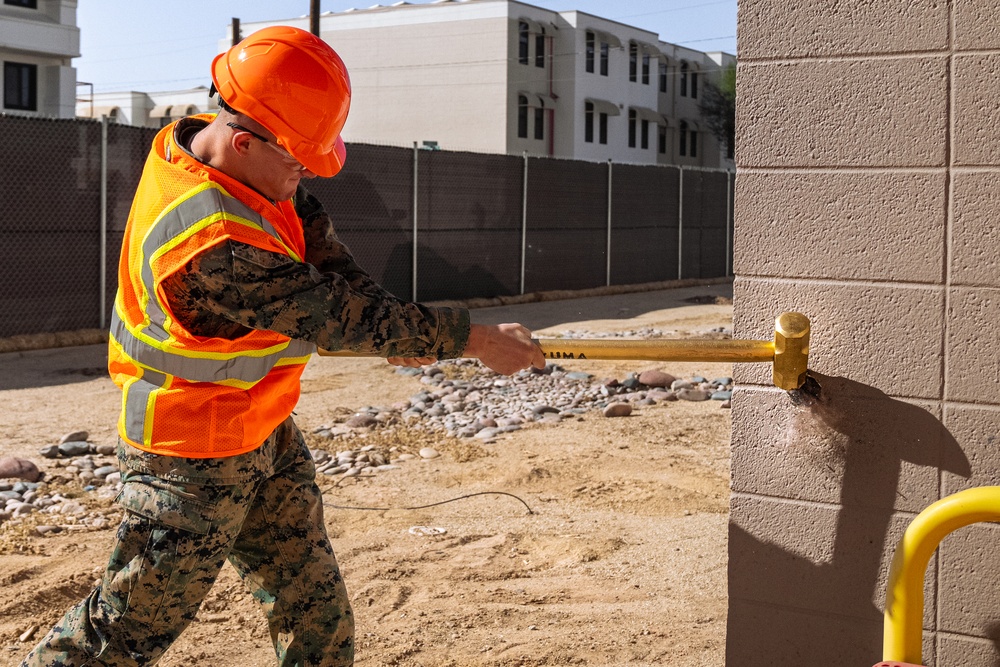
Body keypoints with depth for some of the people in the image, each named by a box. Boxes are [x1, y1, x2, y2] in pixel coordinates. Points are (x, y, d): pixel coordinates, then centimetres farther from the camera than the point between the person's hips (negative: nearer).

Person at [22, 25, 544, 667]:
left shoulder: (218, 147, -6)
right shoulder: (213, 243, -34)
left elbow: (310, 228, 3)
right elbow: (334, 316, -29)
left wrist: (391, 321, -11)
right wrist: (472, 338, -21)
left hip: (267, 434, 9)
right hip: (196, 457, -9)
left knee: (316, 613, 15)